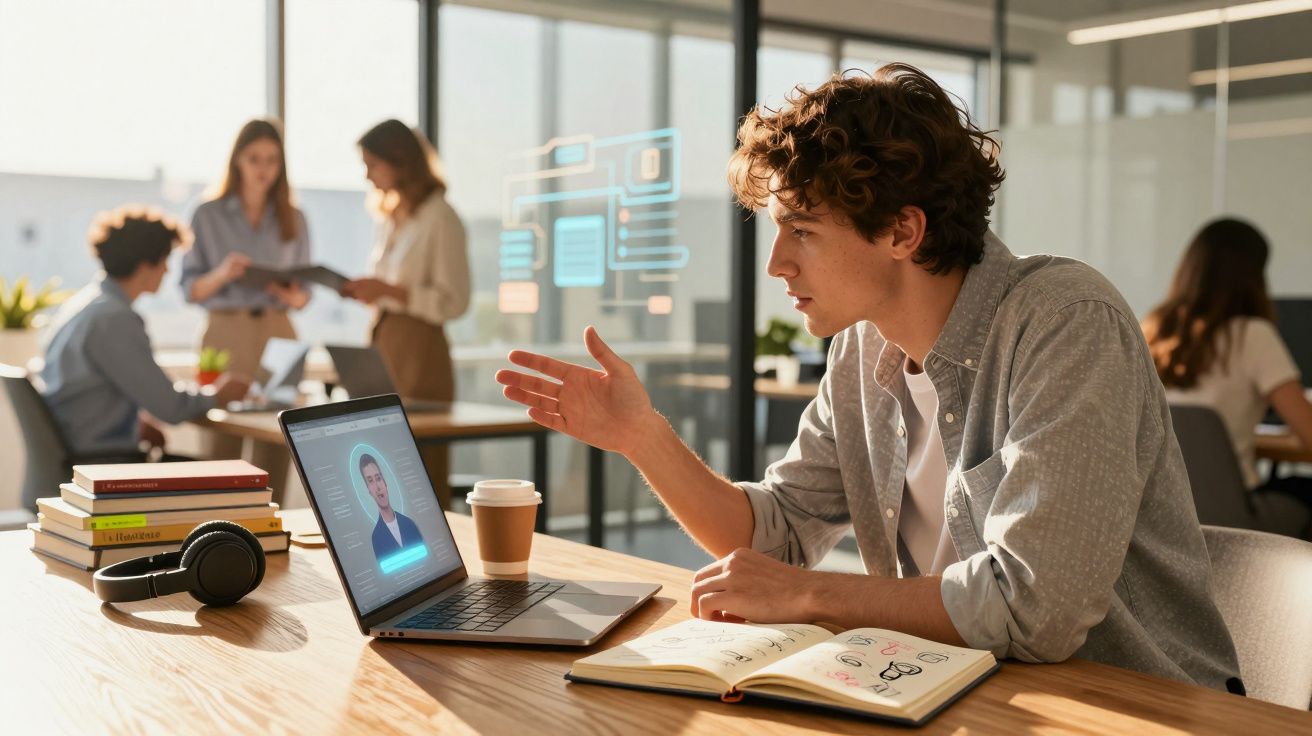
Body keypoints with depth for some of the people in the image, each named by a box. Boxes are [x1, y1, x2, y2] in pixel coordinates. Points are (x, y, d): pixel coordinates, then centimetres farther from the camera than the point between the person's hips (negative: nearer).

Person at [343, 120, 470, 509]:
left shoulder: (439, 218, -8)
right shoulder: (391, 217, 17)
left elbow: (455, 301, -13)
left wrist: (390, 290, -20)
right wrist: (367, 291, 5)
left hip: (417, 349, -8)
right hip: (382, 343, 8)